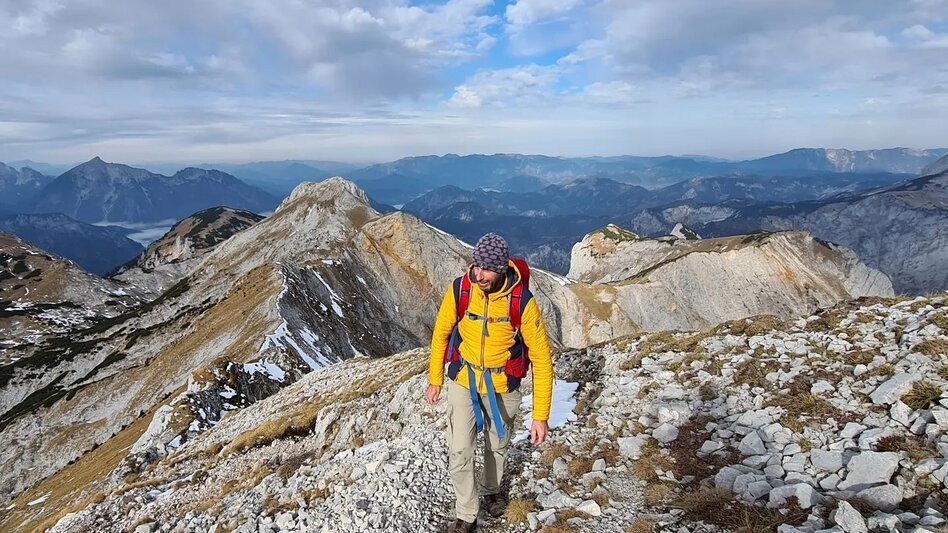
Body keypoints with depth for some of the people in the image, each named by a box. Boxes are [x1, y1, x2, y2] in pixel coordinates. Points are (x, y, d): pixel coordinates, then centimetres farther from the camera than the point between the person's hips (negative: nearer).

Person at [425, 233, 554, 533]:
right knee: (459, 452, -2)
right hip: (463, 381, 1)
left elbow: (541, 358, -17)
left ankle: (491, 490, 51)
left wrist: (541, 415, -17)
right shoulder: (459, 289, -19)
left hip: (502, 387, 0)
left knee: (497, 446, 21)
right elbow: (441, 334, -1)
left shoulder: (522, 301, -25)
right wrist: (435, 380, 7)